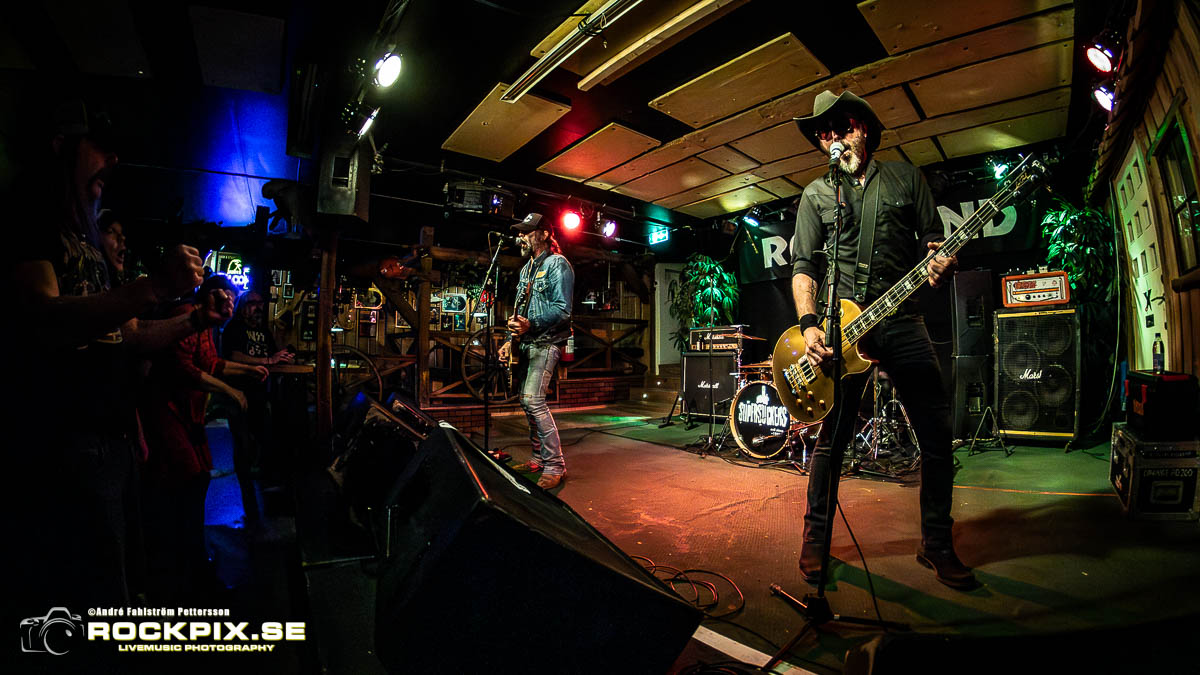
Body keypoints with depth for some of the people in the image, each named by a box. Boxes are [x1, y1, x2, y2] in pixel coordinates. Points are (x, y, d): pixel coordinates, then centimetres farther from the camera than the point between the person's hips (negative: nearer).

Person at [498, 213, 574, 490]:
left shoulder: (557, 264, -8)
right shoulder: (527, 269, 19)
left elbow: (562, 310, -18)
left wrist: (531, 324, -30)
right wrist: (511, 340, 13)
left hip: (547, 342, -9)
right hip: (528, 343, 9)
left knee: (533, 399, -19)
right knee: (527, 401, 11)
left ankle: (555, 465, -11)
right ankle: (539, 458, 23)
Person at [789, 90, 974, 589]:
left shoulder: (905, 177, 15)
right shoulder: (816, 194, 10)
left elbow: (933, 240, 15)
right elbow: (804, 264, 1)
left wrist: (940, 263, -10)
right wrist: (809, 323, -14)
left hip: (903, 320, 2)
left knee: (937, 433, 2)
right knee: (833, 436, 0)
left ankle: (936, 543, 20)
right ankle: (816, 535, 17)